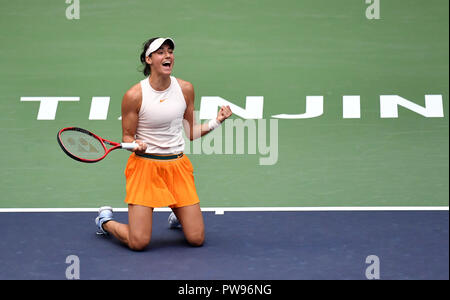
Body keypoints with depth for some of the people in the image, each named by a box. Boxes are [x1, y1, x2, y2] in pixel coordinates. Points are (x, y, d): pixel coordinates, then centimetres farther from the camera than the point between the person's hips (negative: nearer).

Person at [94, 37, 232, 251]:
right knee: (138, 243, -9)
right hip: (145, 166, -4)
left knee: (196, 239, 0)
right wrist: (136, 144, -22)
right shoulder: (134, 95, -11)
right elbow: (127, 137, -1)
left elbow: (191, 133, 10)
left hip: (178, 165, 4)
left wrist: (216, 122, -4)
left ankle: (178, 214, 36)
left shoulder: (185, 89, 1)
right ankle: (105, 220, 24)